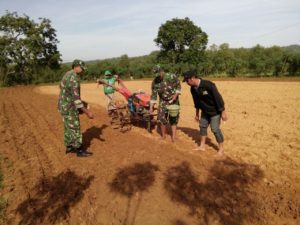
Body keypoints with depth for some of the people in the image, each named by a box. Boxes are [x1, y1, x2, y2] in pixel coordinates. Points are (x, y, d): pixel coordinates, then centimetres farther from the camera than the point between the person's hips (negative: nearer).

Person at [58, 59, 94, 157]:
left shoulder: (68, 74, 11)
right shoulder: (74, 78, -22)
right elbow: (76, 98, -27)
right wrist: (87, 112, -25)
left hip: (64, 105, 10)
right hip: (69, 108, -10)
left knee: (68, 128, 18)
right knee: (75, 128, -1)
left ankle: (69, 147, 30)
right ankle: (79, 150, 10)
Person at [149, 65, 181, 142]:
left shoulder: (172, 77, -19)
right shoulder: (155, 82, -13)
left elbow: (178, 86, -5)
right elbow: (153, 95, -8)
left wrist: (176, 95, -20)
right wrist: (151, 107, -11)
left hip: (173, 101, -1)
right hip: (163, 101, 2)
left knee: (173, 119, 3)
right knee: (162, 118, 0)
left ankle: (174, 136, 11)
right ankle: (163, 135, 18)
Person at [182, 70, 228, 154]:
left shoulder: (208, 85, -30)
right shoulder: (193, 89, -7)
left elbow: (218, 98, -25)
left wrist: (223, 112, -22)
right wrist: (197, 113, 17)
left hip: (215, 111, -7)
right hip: (205, 111, 7)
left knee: (215, 129, -4)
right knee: (202, 126, 12)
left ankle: (221, 148, 16)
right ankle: (202, 146, 26)